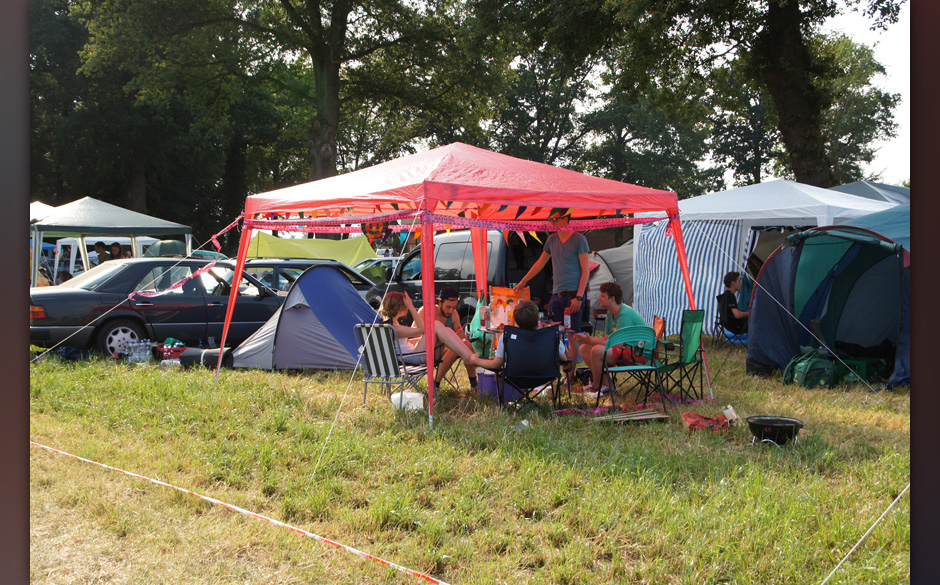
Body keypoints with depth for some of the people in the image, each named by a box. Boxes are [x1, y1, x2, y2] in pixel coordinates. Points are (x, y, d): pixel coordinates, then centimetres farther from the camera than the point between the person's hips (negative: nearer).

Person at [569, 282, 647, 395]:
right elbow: (606, 338, 10)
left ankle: (597, 387, -10)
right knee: (584, 348, 4)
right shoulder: (611, 313, 9)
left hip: (639, 353, -10)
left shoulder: (625, 314, -22)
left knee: (597, 351, -30)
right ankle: (605, 382, 3)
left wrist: (591, 341, -19)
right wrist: (586, 339, -5)